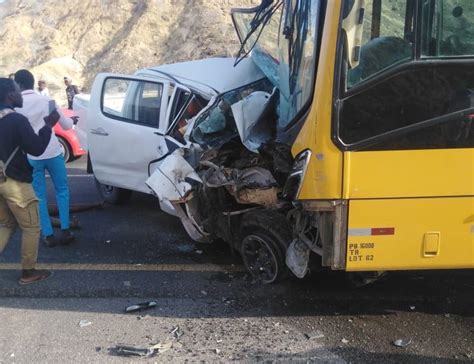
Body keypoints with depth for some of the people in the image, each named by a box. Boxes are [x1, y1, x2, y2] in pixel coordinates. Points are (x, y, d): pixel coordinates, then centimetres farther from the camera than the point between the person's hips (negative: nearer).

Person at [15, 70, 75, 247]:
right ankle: (65, 231, 13)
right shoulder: (46, 100, -1)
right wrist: (72, 120, 27)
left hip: (31, 157, 0)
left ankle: (48, 236, 13)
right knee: (62, 190, 16)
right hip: (52, 153, 0)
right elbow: (66, 125, 6)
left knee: (40, 196, 11)